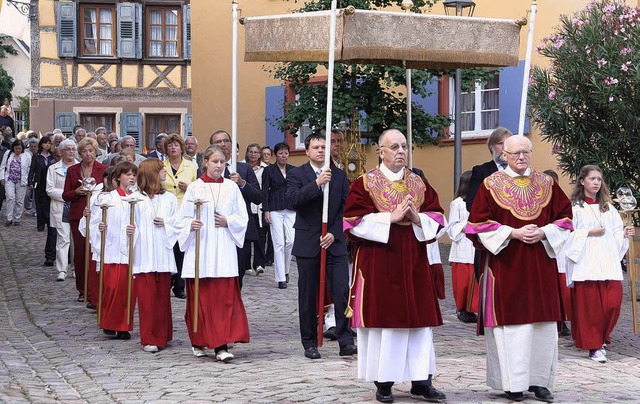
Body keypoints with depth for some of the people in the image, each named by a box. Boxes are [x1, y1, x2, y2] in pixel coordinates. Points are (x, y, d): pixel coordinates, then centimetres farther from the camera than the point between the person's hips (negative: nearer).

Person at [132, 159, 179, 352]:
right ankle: (149, 339, 2)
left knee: (162, 296, 6)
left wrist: (166, 222, -10)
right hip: (143, 255, -3)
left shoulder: (170, 198, 9)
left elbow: (179, 223, 8)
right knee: (146, 296, -4)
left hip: (163, 255, 3)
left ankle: (161, 336, 17)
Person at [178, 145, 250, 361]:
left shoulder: (231, 187, 9)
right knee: (201, 298, 3)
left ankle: (221, 345, -7)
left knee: (225, 298, -6)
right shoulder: (195, 187, 4)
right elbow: (183, 218, 4)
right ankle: (199, 342, 17)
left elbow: (243, 217, 11)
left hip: (224, 250, 1)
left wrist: (228, 221, -7)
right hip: (199, 248, -1)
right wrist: (191, 225, -16)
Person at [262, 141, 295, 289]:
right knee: (279, 244, -5)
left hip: (291, 210, 3)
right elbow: (265, 191, 0)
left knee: (291, 241, -5)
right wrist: (266, 211, -8)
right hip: (275, 210, -3)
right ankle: (281, 278, -2)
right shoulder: (269, 170, 2)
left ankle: (285, 270, 19)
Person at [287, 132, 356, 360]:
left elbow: (346, 209, 7)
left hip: (334, 243, 2)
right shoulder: (296, 175, 3)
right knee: (308, 296, 4)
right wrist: (317, 184, -22)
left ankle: (346, 341, -4)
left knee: (342, 292, -8)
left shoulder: (339, 176, 11)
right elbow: (292, 201, -15)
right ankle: (310, 343, 12)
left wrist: (334, 234, -5)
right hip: (307, 244, -1)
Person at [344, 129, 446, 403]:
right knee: (381, 318, -2)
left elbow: (437, 218, 10)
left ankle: (421, 380, 10)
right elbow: (354, 221, -10)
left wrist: (417, 218, -10)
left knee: (419, 317, 3)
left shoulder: (419, 183, 11)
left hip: (413, 262, 4)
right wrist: (391, 218, -15)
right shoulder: (365, 183, -1)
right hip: (378, 262, -4)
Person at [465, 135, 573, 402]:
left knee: (543, 322, 2)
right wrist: (513, 233, -14)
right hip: (505, 264, -3)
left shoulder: (547, 184, 9)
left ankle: (539, 380, 11)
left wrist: (544, 233, -9)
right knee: (510, 320, -3)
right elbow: (480, 223, -3)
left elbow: (564, 216, 9)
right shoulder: (491, 185, 0)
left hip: (540, 265, 3)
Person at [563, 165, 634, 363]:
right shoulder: (574, 207, 0)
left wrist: (625, 233, -5)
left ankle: (601, 339, 16)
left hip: (608, 264, 4)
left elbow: (616, 232, 15)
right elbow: (568, 235, -6)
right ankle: (594, 346, 7)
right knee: (588, 305, -4)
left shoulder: (608, 207, 16)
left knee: (612, 303, -5)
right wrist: (589, 233, -14)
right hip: (585, 263, -4)